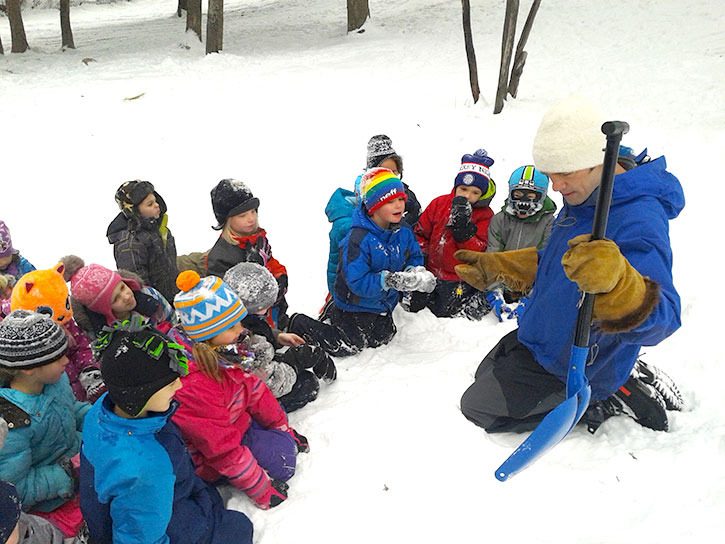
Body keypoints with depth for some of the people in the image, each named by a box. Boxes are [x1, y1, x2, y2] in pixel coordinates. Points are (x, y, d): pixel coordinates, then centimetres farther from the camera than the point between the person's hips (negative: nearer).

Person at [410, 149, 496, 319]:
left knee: (444, 312, -7)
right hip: (431, 271, 3)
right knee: (414, 304, 1)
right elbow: (421, 232, 7)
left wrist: (463, 228, -26)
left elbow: (479, 252, -15)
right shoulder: (439, 203, 0)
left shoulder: (485, 215, -7)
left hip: (459, 278, -3)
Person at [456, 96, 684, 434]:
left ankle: (605, 403, 1)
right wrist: (495, 267, 10)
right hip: (540, 338, 10)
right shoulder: (581, 197, -1)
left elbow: (661, 318, -43)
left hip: (569, 366, -10)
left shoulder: (640, 220, -32)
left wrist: (615, 281, -64)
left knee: (478, 408, -6)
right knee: (486, 376, 30)